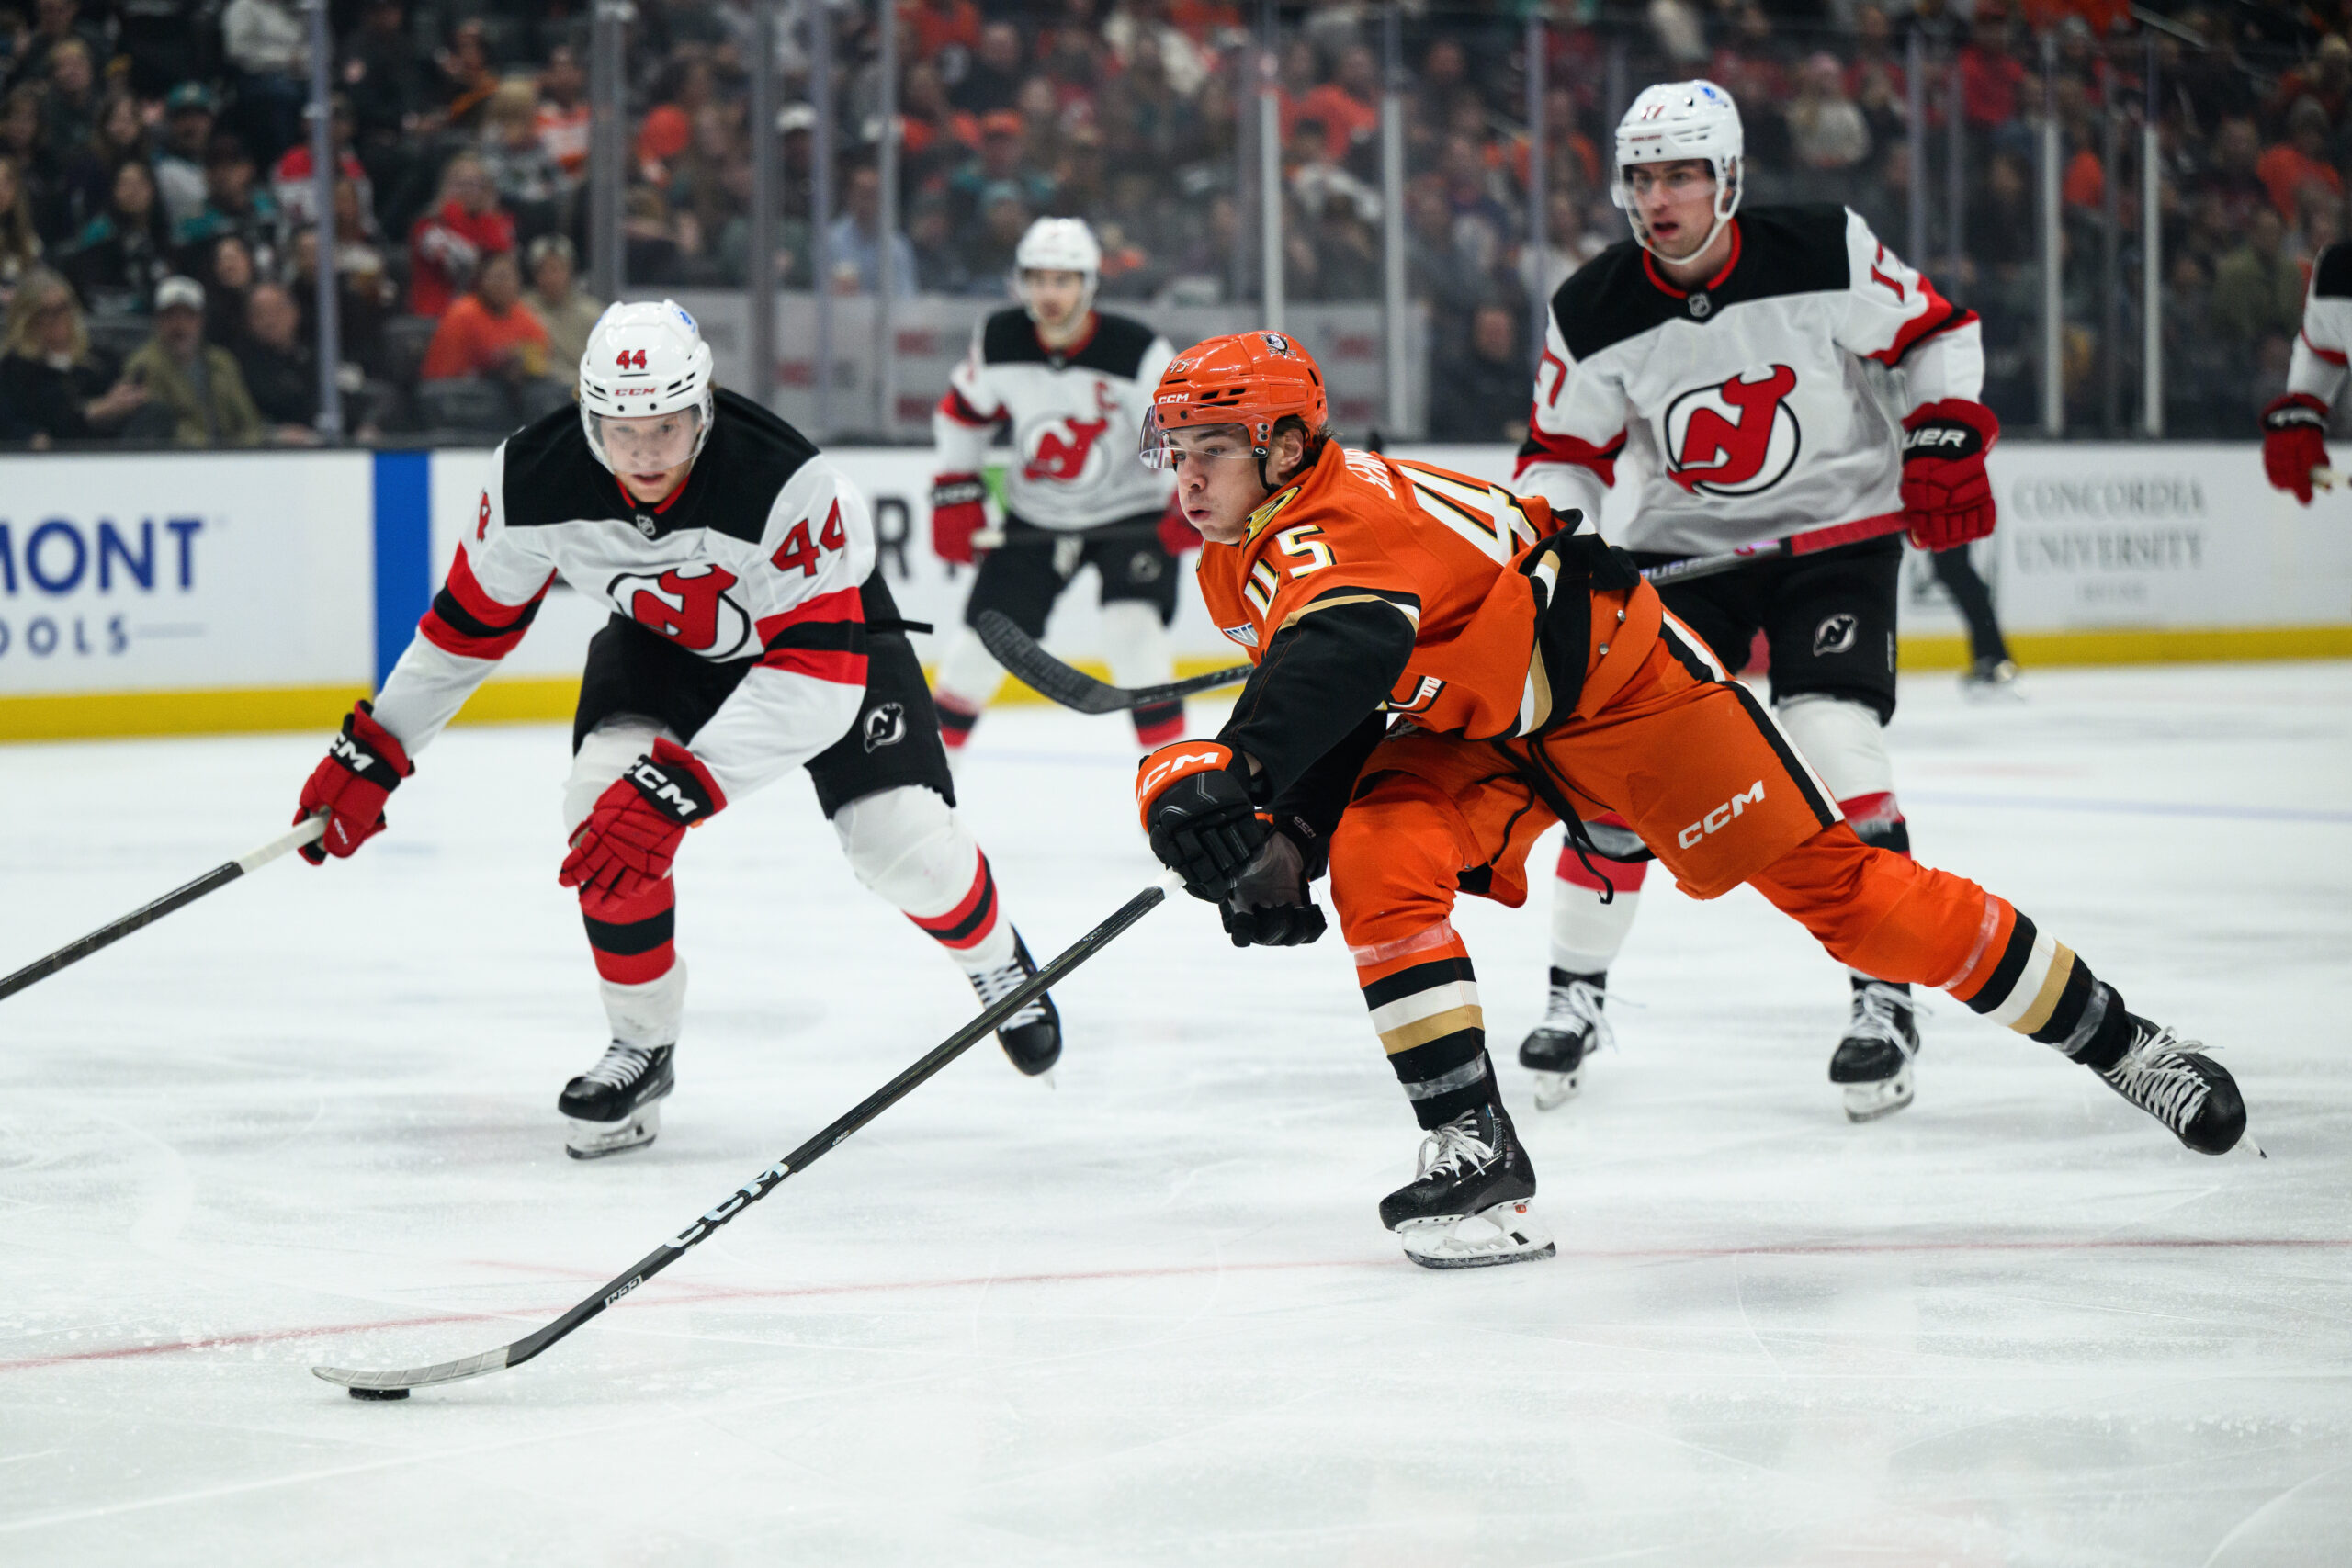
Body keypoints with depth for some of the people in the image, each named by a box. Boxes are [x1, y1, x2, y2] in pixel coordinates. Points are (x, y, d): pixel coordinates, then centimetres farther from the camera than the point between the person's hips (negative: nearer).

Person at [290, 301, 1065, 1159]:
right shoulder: (535, 478, -29)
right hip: (660, 635, 3)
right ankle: (641, 1048, -2)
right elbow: (472, 622, -9)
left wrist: (681, 784, -51)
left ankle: (996, 959, 26)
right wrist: (373, 752, -7)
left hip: (827, 623, -3)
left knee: (903, 841, -11)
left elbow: (818, 680, -42)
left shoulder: (787, 483, -41)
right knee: (607, 805, -23)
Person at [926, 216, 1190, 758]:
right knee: (986, 634, 0)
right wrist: (955, 495, 3)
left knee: (1135, 631, -22)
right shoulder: (998, 342, -11)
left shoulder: (1137, 352, -22)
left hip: (1128, 515, -3)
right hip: (1034, 518, 3)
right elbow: (963, 414, 6)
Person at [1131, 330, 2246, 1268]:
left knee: (1824, 879, -5)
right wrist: (1289, 833, -7)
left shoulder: (1339, 521, -32)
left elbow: (1346, 651, -54)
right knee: (1376, 862, -20)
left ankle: (2109, 1036, 7)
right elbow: (1329, 717, 11)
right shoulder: (1239, 571, -1)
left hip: (1611, 671, -8)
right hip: (1473, 733, 8)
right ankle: (1474, 1150, -15)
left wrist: (1240, 774, -67)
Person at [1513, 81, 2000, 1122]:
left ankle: (1885, 1001, -8)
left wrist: (1945, 441, -14)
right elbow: (1564, 449, 1)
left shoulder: (1826, 254, -17)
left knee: (1832, 741, -18)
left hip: (1836, 528, -3)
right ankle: (1577, 990, 9)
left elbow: (1935, 331, -2)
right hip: (1683, 545, 3)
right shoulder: (1594, 314, -11)